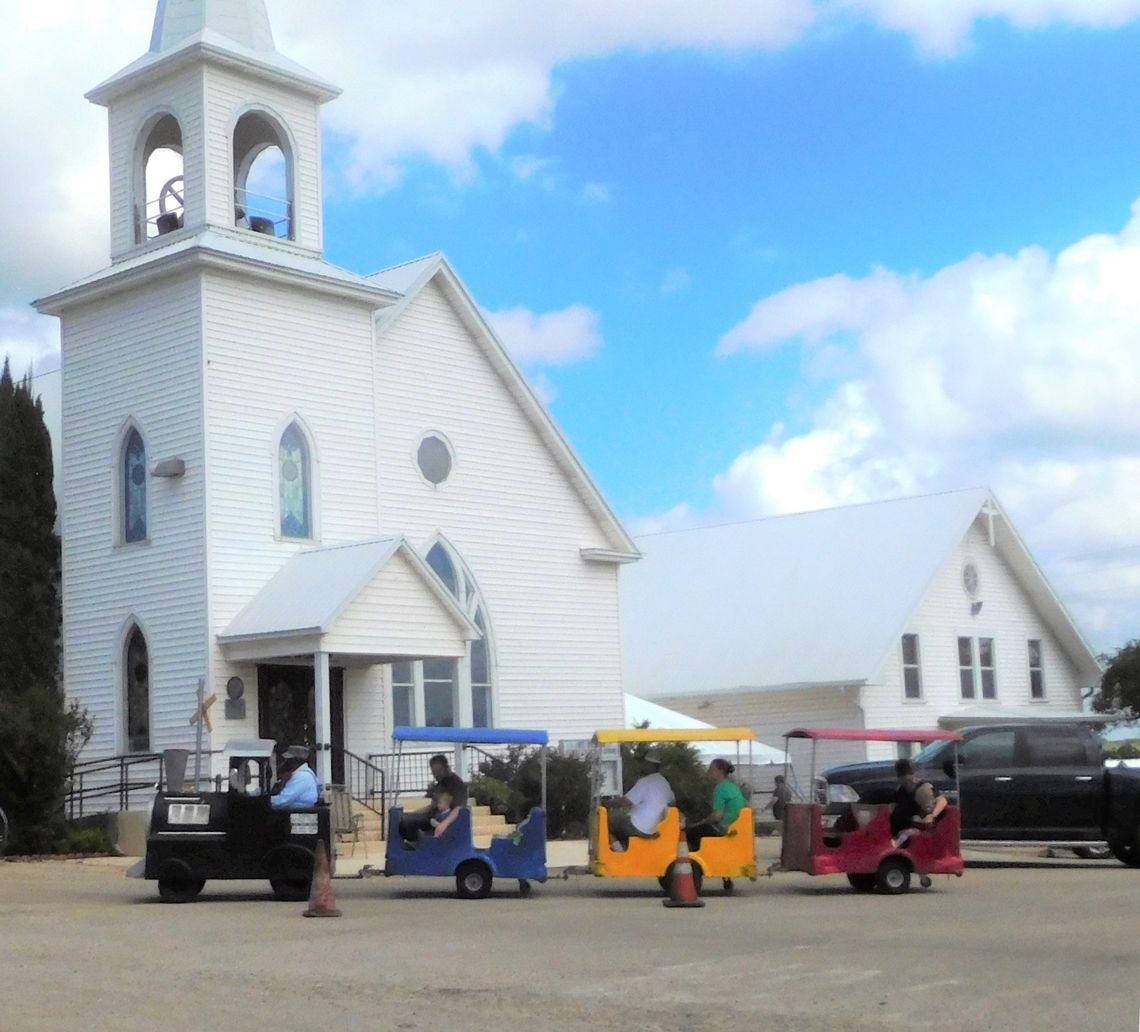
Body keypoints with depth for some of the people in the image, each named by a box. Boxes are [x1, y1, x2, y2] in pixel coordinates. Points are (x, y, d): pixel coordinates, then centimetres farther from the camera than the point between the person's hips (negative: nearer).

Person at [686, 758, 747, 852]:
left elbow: (717, 815, -21)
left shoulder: (721, 788, -15)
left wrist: (700, 823, -4)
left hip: (725, 829, -10)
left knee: (690, 832, -7)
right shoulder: (733, 785, 12)